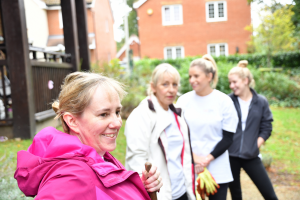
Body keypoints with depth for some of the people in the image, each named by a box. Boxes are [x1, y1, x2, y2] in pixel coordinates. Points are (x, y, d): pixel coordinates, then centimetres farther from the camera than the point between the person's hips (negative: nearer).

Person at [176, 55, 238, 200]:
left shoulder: (224, 101, -4)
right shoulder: (183, 100, 0)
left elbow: (228, 138, -3)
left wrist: (208, 158, -12)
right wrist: (194, 157, -10)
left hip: (217, 169, 0)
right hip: (189, 168, 1)